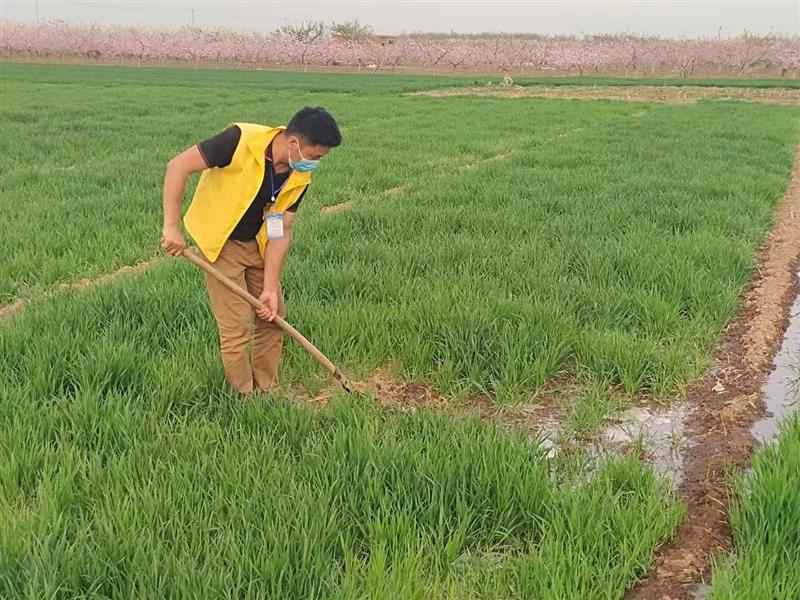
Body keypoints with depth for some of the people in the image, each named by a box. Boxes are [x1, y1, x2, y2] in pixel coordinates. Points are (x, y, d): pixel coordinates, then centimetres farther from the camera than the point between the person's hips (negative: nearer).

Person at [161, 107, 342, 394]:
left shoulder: (300, 178, -10)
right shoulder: (241, 141, -29)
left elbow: (281, 231, -8)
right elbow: (178, 166, -28)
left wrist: (270, 288, -14)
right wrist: (172, 226, -33)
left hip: (259, 246, 6)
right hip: (219, 243, -6)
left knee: (273, 318, 9)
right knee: (236, 329, -5)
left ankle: (267, 390, 26)